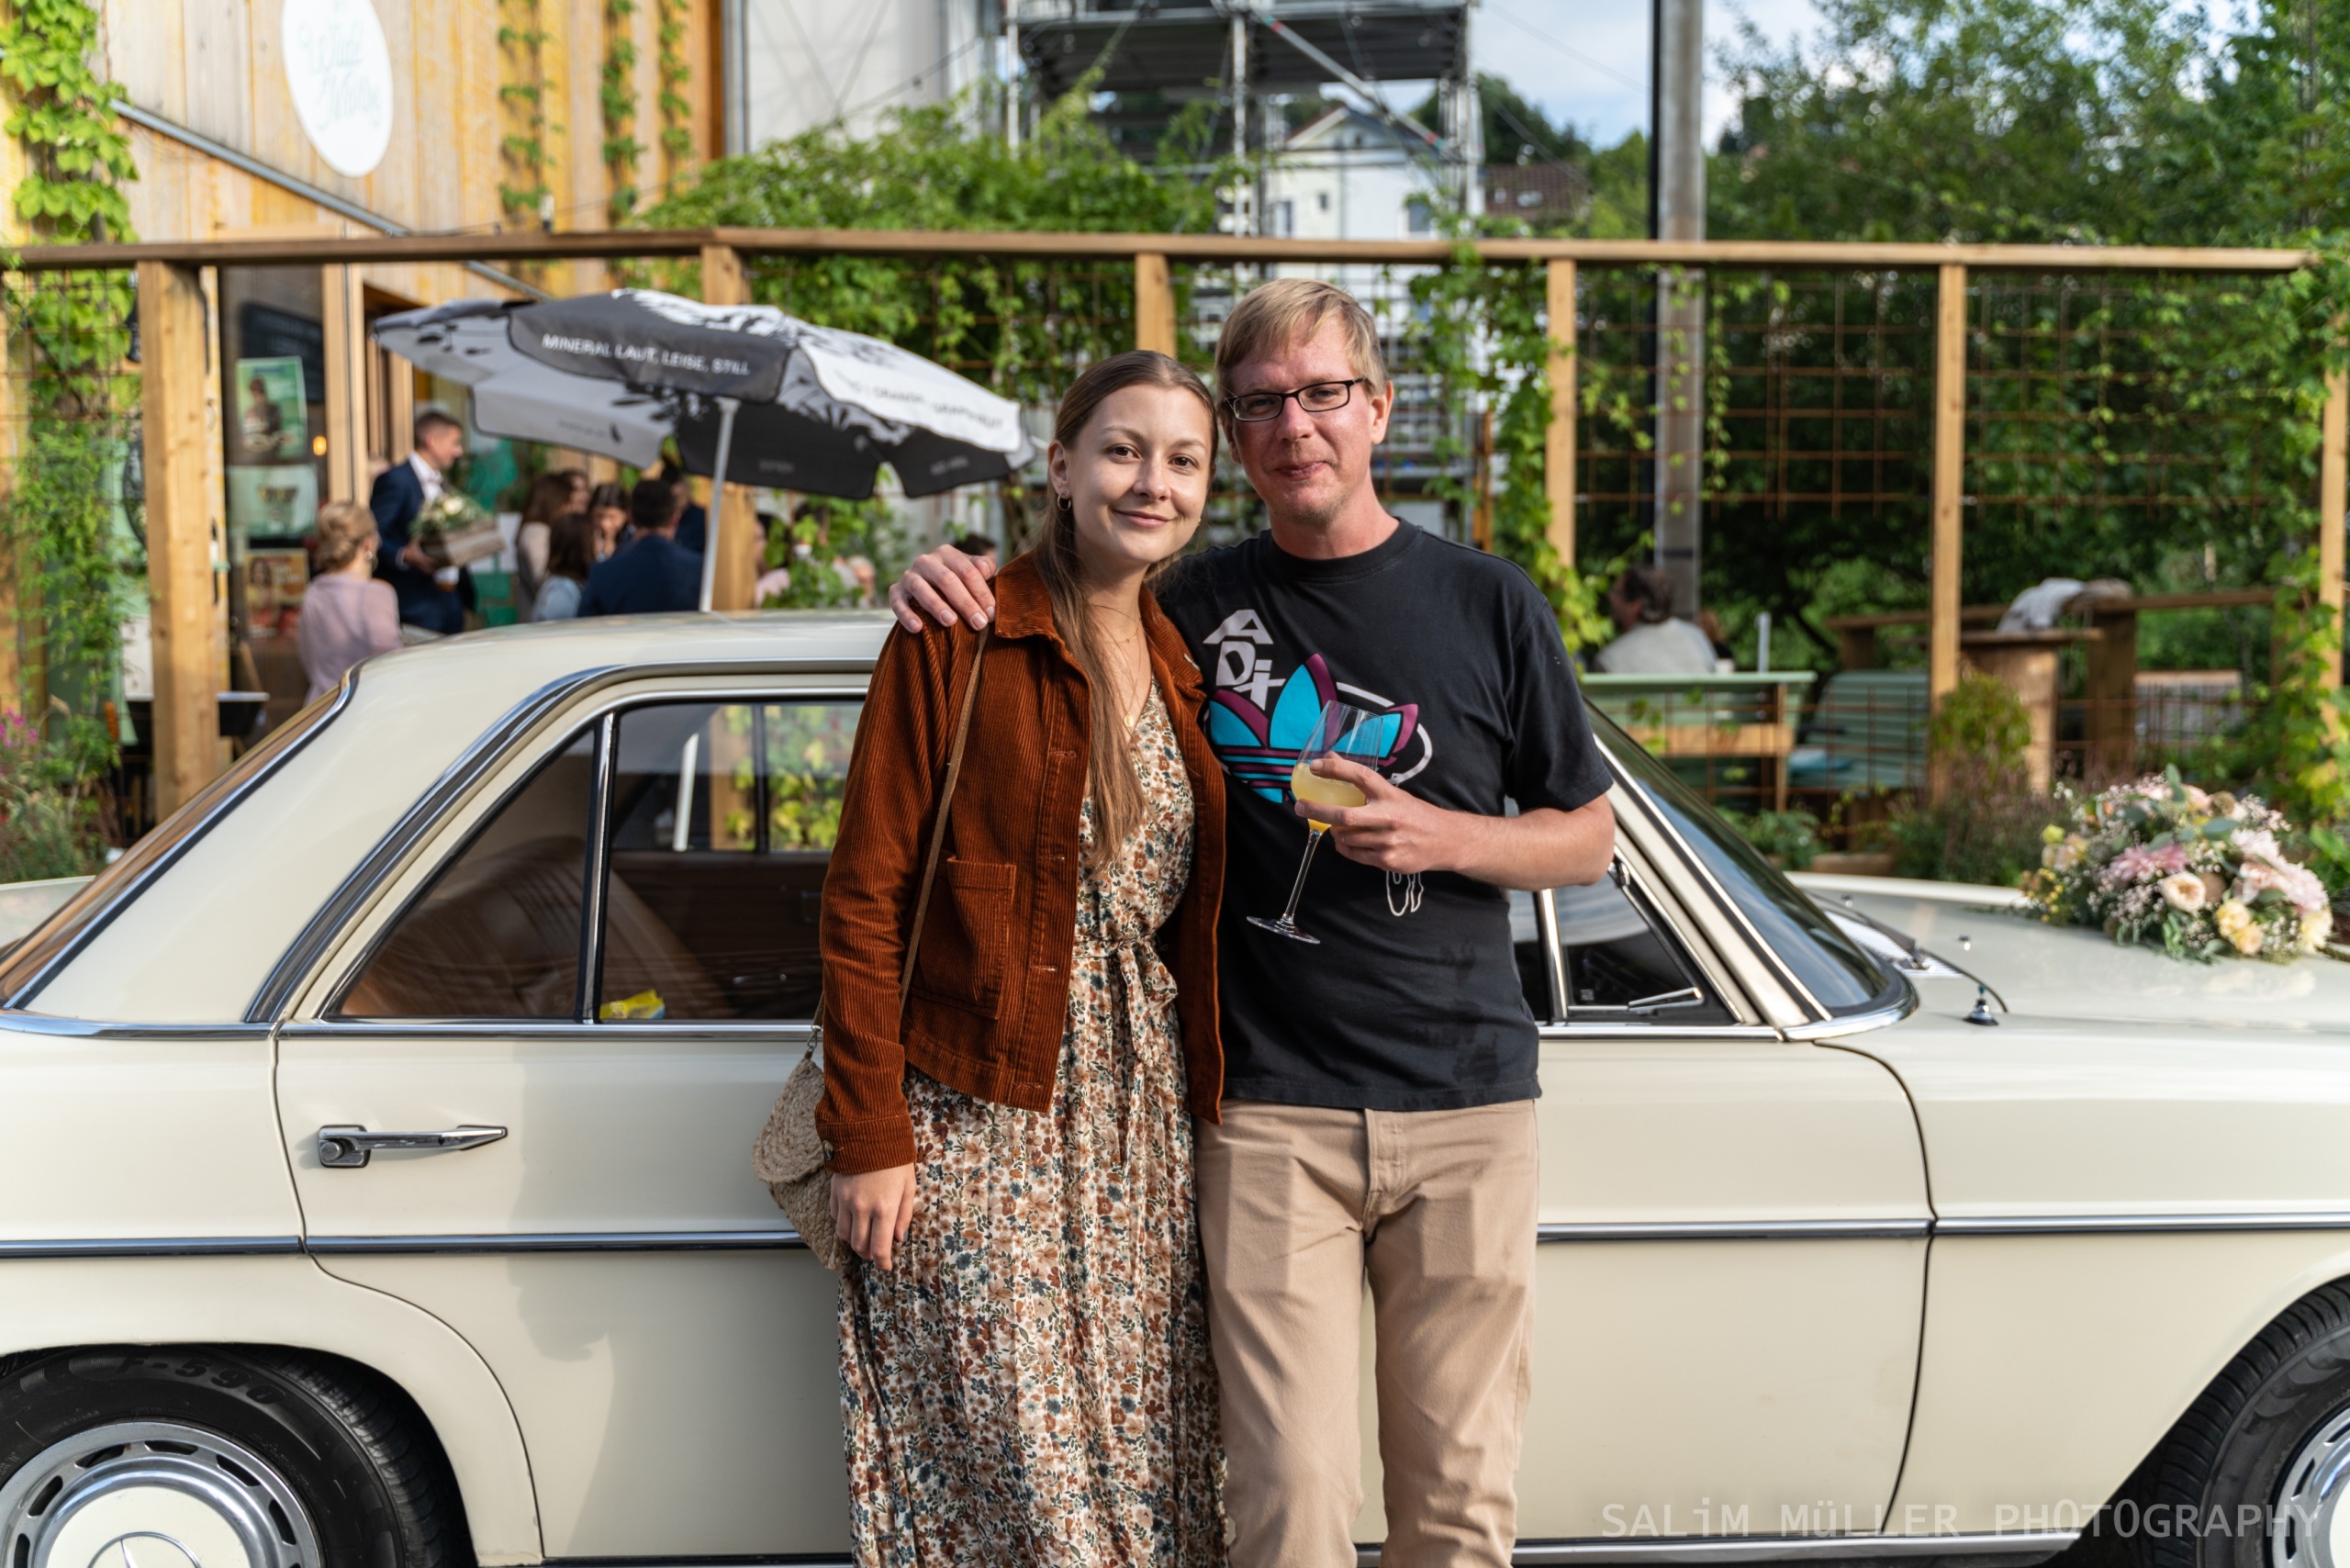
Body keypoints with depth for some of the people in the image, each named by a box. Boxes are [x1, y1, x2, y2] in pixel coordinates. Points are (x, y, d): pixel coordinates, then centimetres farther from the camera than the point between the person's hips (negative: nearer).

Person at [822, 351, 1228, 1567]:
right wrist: (866, 1136, -12)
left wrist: (1196, 1092, 6)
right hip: (977, 1110, -5)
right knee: (1011, 1459, 0)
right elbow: (863, 895, -9)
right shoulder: (960, 639, -8)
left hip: (1143, 1112, 6)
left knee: (1144, 1448, 11)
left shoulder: (1185, 666, 10)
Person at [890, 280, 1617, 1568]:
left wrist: (1441, 837, -9)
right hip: (1269, 1113, -1)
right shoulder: (1192, 608, 6)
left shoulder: (1487, 605, 5)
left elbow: (1588, 838, 10)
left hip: (1466, 1111, 1)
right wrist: (945, 595, -4)